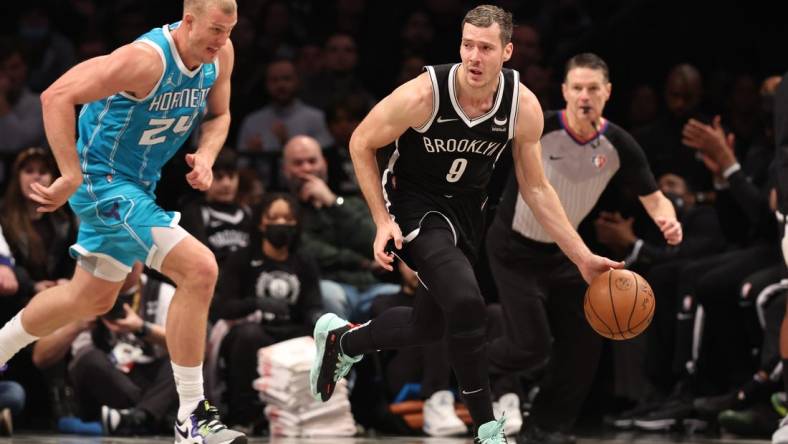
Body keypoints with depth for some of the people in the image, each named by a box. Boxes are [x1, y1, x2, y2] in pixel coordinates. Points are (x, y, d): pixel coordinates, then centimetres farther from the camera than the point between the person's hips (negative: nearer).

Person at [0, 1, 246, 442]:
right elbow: (57, 97, -30)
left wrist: (206, 155, -9)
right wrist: (72, 177, -32)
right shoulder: (146, 59, -29)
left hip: (139, 185, 9)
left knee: (92, 298, 24)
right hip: (104, 181, -9)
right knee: (200, 269, -21)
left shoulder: (220, 54, -6)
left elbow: (218, 114, 12)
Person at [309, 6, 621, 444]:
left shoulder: (524, 107, -16)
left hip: (466, 212, 5)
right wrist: (382, 221, -16)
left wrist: (583, 257, -7)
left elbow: (535, 188, -4)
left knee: (432, 323, 18)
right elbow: (361, 143, -11)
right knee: (467, 301, -27)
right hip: (416, 205, -5)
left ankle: (340, 338, 47)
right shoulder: (423, 95, -27)